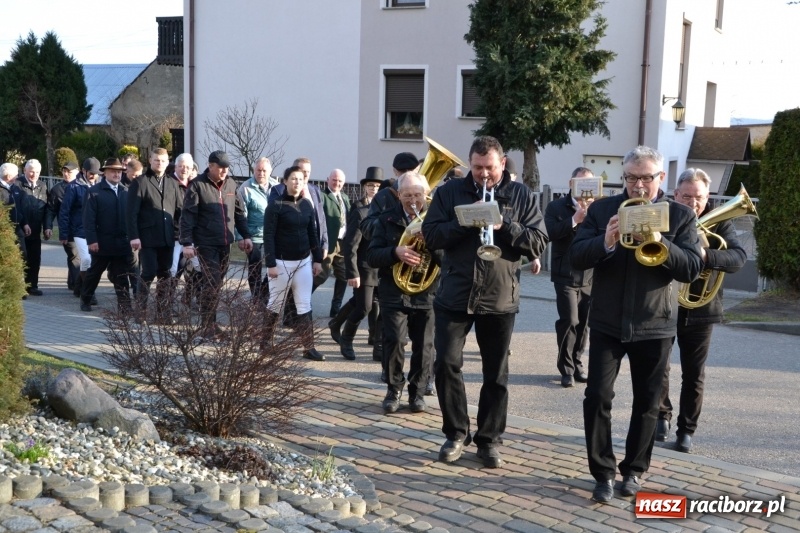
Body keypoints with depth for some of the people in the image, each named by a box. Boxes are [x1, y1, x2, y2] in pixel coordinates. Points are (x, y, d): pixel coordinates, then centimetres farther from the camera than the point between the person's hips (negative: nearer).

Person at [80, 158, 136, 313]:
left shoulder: (126, 192, 8)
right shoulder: (94, 191, -3)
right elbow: (89, 218, -8)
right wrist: (91, 240, -14)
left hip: (123, 243, 2)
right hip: (102, 242, -2)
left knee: (121, 277, 3)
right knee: (94, 273, 14)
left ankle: (125, 306, 2)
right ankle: (85, 300, 31)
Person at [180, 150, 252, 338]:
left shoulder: (231, 184, 9)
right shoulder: (197, 185, -8)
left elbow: (239, 213, 17)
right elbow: (187, 216, -10)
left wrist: (246, 235, 11)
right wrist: (187, 243, -15)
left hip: (225, 243, 6)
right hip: (206, 243, -6)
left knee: (218, 282, 10)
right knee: (211, 283, -9)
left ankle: (211, 322, 21)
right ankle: (207, 326, -1)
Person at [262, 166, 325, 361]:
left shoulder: (307, 205, 7)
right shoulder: (276, 205, -9)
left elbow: (313, 233, 12)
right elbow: (268, 236, -12)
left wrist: (318, 259, 8)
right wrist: (270, 263, -17)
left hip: (304, 261, 5)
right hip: (282, 262, -5)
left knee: (304, 306, 4)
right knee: (276, 304, 7)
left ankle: (308, 348, 5)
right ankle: (266, 343, 23)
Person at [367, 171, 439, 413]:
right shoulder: (387, 219, 4)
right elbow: (371, 256, -3)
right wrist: (395, 252, -22)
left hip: (427, 293, 0)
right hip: (394, 292, 0)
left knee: (424, 346, 4)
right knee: (394, 342, -6)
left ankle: (417, 391, 20)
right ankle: (394, 389, 13)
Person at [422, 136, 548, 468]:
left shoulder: (521, 196, 2)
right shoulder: (450, 192, 3)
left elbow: (538, 243, -5)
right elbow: (431, 235, -5)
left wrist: (503, 225, -19)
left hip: (500, 298, 0)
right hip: (455, 295, 0)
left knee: (496, 374, 7)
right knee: (446, 364, -2)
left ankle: (489, 440, 20)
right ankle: (456, 434, 14)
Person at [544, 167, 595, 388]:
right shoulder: (556, 207, 1)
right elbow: (549, 233, -14)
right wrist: (574, 220, -20)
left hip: (591, 276, 3)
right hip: (566, 275, -3)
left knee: (583, 324, 7)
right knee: (569, 321, -11)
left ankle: (576, 364, 22)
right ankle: (566, 368, 2)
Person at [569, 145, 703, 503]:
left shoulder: (680, 215, 0)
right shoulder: (601, 209, 2)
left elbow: (692, 269, -10)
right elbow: (575, 258, -5)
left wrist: (660, 243, -25)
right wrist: (605, 243, -25)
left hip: (654, 324, 0)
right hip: (607, 322, 0)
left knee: (646, 403, 10)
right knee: (597, 397, -5)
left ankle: (634, 470, 26)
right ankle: (603, 473, 7)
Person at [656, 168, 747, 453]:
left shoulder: (719, 223, -3)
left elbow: (739, 256, -16)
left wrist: (705, 255, -35)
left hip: (699, 309, 0)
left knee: (694, 375, 7)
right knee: (658, 368, 9)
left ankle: (686, 429, 20)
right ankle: (662, 417, 30)